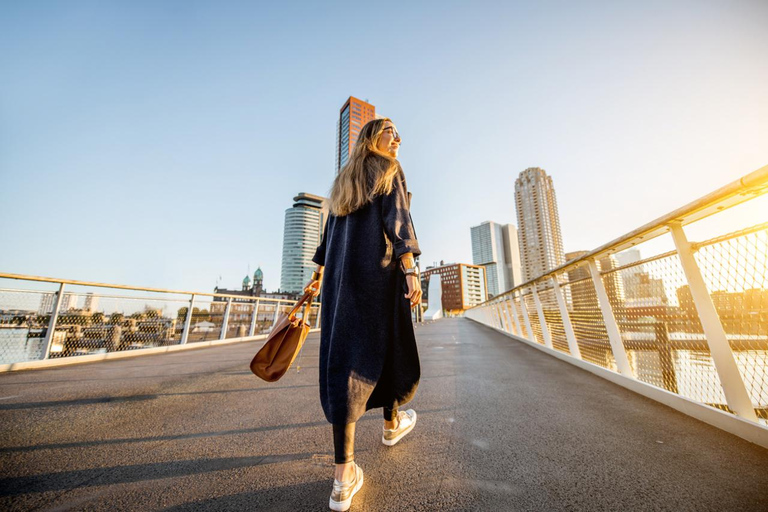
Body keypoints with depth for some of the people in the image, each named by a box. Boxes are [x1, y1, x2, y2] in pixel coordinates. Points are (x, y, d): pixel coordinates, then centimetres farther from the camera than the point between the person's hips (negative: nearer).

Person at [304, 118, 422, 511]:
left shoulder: (343, 179, 24)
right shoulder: (389, 171, 6)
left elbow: (329, 231, 21)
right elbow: (397, 220, -10)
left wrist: (319, 273, 22)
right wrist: (411, 271, -17)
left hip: (340, 275, 6)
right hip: (378, 272, -5)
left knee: (345, 357, 0)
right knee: (390, 346, 13)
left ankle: (344, 477, 2)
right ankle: (391, 423, 36)